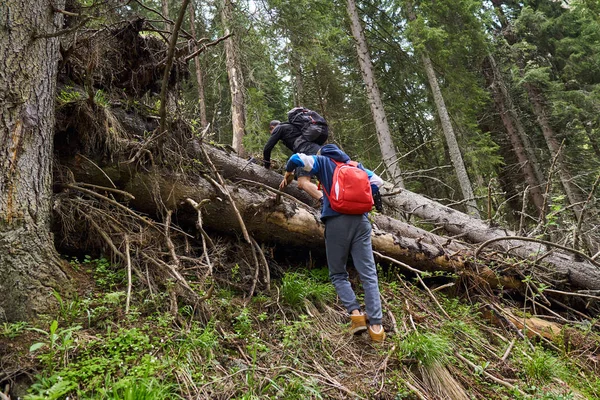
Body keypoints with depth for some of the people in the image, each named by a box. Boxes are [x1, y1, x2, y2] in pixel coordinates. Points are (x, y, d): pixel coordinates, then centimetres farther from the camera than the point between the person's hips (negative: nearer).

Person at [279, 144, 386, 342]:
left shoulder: (323, 162, 13)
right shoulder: (356, 165, 24)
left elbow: (296, 158, 1)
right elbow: (377, 182, 23)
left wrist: (288, 175, 19)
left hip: (337, 221, -3)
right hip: (361, 221, 3)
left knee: (338, 274, 11)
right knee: (368, 274, 2)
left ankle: (355, 313, -7)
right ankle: (376, 325, -4)